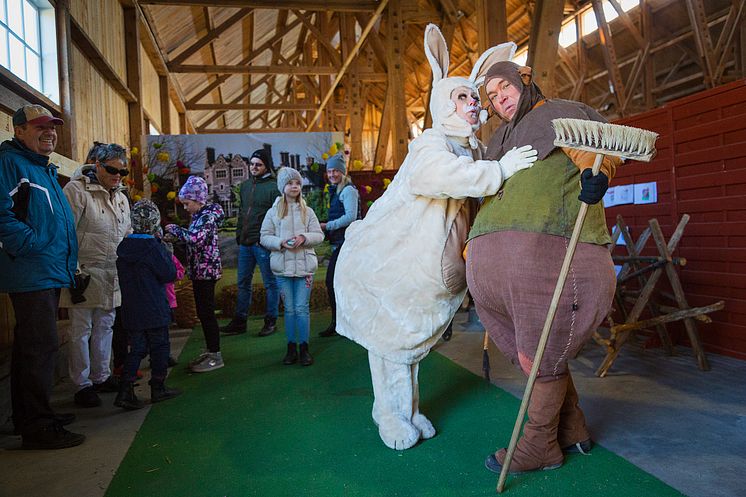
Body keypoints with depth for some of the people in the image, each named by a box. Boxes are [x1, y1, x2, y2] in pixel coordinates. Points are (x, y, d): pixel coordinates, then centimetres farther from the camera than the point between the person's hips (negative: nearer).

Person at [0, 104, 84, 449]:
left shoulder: (45, 169, 20)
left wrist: (67, 262, 19)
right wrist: (33, 245, -22)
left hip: (48, 274, 10)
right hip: (32, 274, -10)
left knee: (31, 346, 17)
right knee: (41, 347, -8)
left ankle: (30, 417, 29)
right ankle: (38, 427, 1)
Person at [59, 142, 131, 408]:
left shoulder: (121, 197, 14)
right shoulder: (76, 190, -9)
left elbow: (127, 235, 21)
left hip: (113, 276, 7)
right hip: (86, 274, -7)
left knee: (105, 326, 15)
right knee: (82, 330, 0)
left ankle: (102, 377, 27)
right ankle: (82, 385, 10)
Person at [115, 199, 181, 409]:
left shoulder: (123, 247, 3)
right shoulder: (154, 247, -16)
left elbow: (123, 276, 14)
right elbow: (170, 274, -11)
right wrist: (167, 255, 2)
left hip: (131, 310, 6)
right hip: (155, 309, -5)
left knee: (137, 348, 12)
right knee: (159, 346, 9)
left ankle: (125, 391, 3)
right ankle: (158, 388, 19)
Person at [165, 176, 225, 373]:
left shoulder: (207, 216, -14)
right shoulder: (199, 215, 14)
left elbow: (196, 239, -28)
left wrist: (174, 229, -15)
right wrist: (177, 236, 6)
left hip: (206, 270, -9)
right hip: (199, 271, 9)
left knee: (206, 312, -4)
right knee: (202, 312, 14)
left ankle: (216, 356, 4)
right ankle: (210, 351, 24)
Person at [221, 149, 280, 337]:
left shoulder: (273, 187, -9)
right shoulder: (245, 185, 15)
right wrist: (239, 234, 14)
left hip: (264, 243, -8)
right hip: (245, 243, 8)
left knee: (270, 283, 4)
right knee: (243, 283, 12)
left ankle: (270, 321, 14)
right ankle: (239, 322, 21)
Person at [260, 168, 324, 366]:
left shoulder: (307, 211, 5)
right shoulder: (274, 212, 4)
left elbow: (319, 235, 5)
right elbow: (265, 237, 3)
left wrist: (304, 238, -14)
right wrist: (281, 242, -15)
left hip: (304, 266, 0)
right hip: (283, 266, 0)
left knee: (302, 308, 0)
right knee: (289, 309, 8)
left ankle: (304, 348, 13)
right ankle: (291, 348, 19)